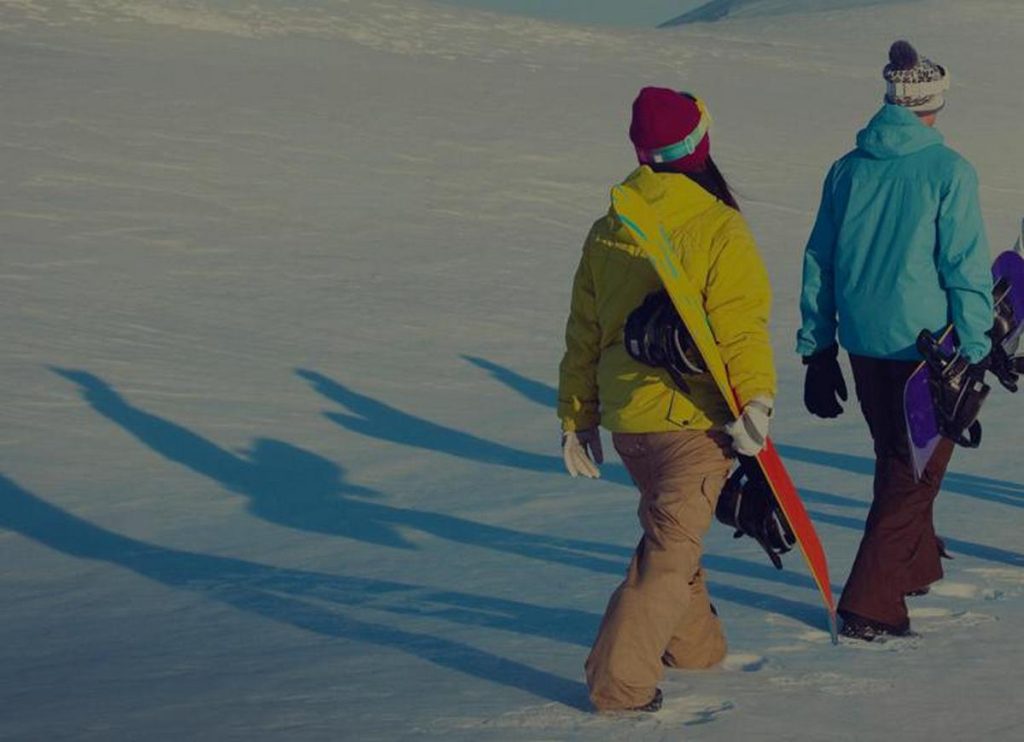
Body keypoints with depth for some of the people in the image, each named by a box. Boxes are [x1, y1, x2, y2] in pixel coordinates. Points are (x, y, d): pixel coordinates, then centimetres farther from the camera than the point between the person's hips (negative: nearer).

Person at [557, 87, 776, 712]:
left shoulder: (607, 230, 7)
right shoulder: (718, 228, -12)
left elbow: (583, 332, 12)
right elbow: (741, 326, -20)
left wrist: (577, 418, 18)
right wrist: (757, 400, -19)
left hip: (624, 418, 7)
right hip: (692, 415, -7)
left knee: (668, 530, 25)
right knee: (671, 548, -3)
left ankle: (695, 645, 39)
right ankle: (620, 681, -10)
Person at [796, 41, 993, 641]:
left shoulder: (847, 170, 4)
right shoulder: (947, 170, -11)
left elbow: (818, 263, 8)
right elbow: (967, 268, -12)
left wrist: (817, 350, 15)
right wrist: (974, 353, -5)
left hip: (863, 343, 5)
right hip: (926, 344, -5)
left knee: (896, 458, 24)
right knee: (914, 471, 3)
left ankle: (917, 563, 42)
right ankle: (869, 604, -2)